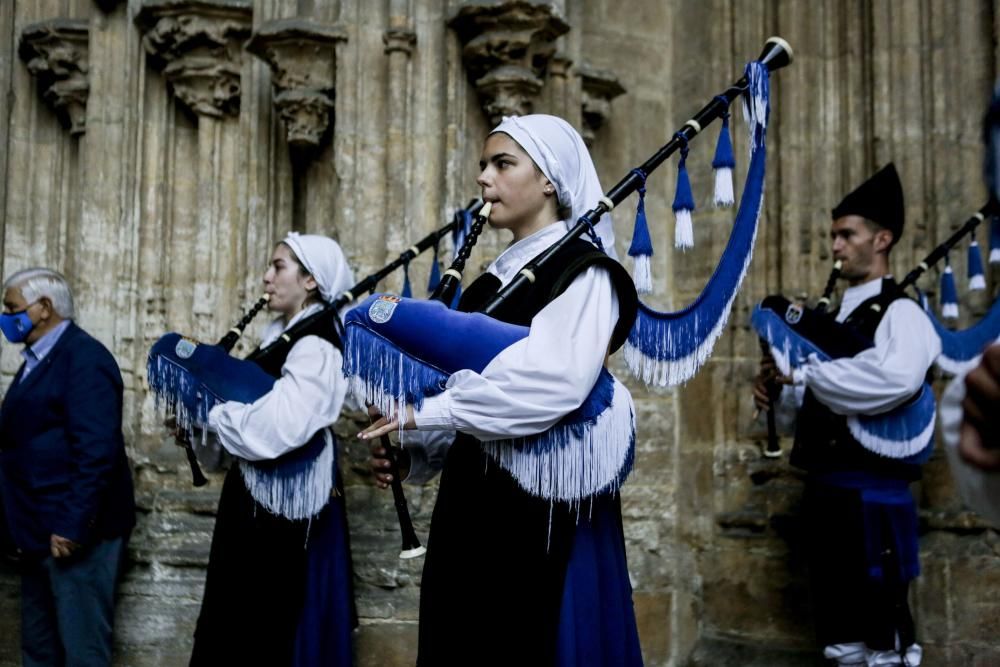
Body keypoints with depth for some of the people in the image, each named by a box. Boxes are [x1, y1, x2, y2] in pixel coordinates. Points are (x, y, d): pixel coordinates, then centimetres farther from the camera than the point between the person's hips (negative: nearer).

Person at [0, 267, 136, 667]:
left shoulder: (84, 359, -16)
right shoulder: (39, 358, 14)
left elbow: (97, 452, -24)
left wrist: (72, 525, -25)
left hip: (74, 532, -10)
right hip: (40, 531, 10)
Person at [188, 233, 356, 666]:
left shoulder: (316, 348, -18)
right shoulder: (281, 335, 12)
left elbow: (275, 428, -30)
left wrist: (209, 413, -15)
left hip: (284, 505, -9)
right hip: (254, 497, 9)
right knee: (234, 625, 16)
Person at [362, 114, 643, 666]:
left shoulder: (583, 273, -9)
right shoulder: (495, 278, 17)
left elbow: (554, 382, -25)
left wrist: (429, 410, -21)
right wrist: (411, 447, 0)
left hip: (544, 505, -8)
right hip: (474, 497, 8)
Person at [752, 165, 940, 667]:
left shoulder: (900, 313, -10)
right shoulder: (834, 318, 15)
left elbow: (897, 378, -32)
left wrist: (804, 371, -23)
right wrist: (778, 386, 2)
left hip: (873, 493, -8)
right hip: (825, 489, 8)